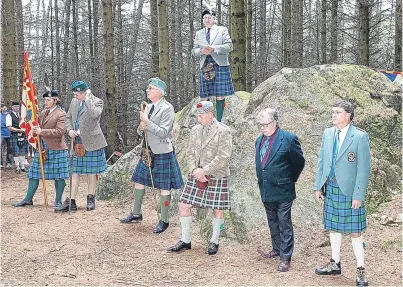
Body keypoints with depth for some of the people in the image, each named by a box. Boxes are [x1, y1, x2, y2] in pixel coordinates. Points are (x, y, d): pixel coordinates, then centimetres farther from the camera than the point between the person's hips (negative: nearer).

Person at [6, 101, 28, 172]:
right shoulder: (9, 115, -6)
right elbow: (9, 127, -13)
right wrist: (19, 130, -18)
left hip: (23, 136, 5)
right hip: (14, 136, -5)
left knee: (22, 152, 9)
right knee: (16, 153, 0)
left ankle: (22, 167, 17)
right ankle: (17, 167, 9)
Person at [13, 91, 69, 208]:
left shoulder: (61, 114, -9)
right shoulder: (43, 112, 13)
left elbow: (60, 131, -20)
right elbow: (36, 123, 27)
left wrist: (42, 131, -22)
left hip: (56, 149, -7)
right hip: (42, 148, 7)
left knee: (59, 176, 1)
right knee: (34, 173, 10)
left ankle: (58, 201, 13)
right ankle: (28, 199, 19)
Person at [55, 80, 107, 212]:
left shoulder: (97, 102, -7)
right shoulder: (74, 102, 11)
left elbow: (94, 114, -28)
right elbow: (68, 117, 21)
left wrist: (87, 99, -20)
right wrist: (70, 130, 3)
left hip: (91, 142, -5)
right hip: (77, 142, 5)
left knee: (92, 172, 4)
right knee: (74, 172, 4)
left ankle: (91, 198, 19)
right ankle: (71, 202, 5)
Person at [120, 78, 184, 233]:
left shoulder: (167, 108, -14)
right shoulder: (149, 107, 10)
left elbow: (163, 133, -21)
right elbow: (141, 131, 16)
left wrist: (147, 122, -22)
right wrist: (141, 128, -7)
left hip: (162, 153, -8)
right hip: (148, 150, 8)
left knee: (164, 187, 1)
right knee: (139, 180, 15)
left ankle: (164, 221, 12)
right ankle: (136, 214, 31)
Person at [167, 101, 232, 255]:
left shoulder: (223, 131, -10)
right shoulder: (195, 130, 9)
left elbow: (223, 157, -16)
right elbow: (190, 153, 11)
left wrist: (205, 171, -18)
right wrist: (195, 170, -7)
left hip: (217, 177, -5)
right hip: (196, 175, 5)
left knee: (218, 209, 4)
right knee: (183, 204, 3)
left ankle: (214, 241, 23)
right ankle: (185, 241, 16)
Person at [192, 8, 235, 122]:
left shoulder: (222, 30, 9)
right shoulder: (199, 33, 18)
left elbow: (229, 46, -1)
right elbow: (194, 51, 15)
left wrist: (214, 48, -13)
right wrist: (201, 51, -8)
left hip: (220, 66, -3)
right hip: (205, 67, 3)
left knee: (220, 96, -6)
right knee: (204, 97, -1)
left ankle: (219, 121, -1)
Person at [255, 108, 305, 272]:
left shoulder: (288, 139, -13)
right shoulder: (260, 140, 9)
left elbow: (299, 162, -5)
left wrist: (290, 180, 4)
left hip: (282, 191, -7)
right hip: (266, 191, 7)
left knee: (284, 223, -2)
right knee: (273, 222, 18)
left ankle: (285, 258, 3)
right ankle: (277, 249, 33)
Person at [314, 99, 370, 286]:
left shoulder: (360, 137, -11)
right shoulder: (327, 134, 7)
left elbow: (364, 168, -11)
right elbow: (321, 162, 13)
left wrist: (358, 195, -15)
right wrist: (318, 186, 9)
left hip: (349, 191, -6)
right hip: (330, 188, 6)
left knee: (354, 231, 1)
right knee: (333, 228, 15)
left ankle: (360, 270, 11)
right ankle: (335, 264, 29)